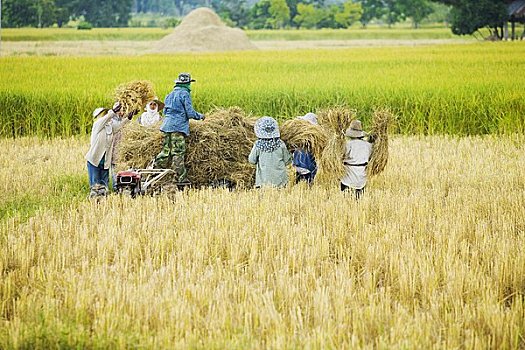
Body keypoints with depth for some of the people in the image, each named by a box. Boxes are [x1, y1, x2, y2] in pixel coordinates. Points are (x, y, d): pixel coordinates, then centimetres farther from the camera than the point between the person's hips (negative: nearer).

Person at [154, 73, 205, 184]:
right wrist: (200, 116, 6)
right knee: (178, 152, -6)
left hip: (167, 125, 8)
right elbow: (190, 113, -11)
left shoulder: (171, 94, 16)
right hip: (178, 127, -8)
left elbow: (165, 111, 23)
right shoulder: (185, 94, -8)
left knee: (166, 151, 11)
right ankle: (180, 178, -5)